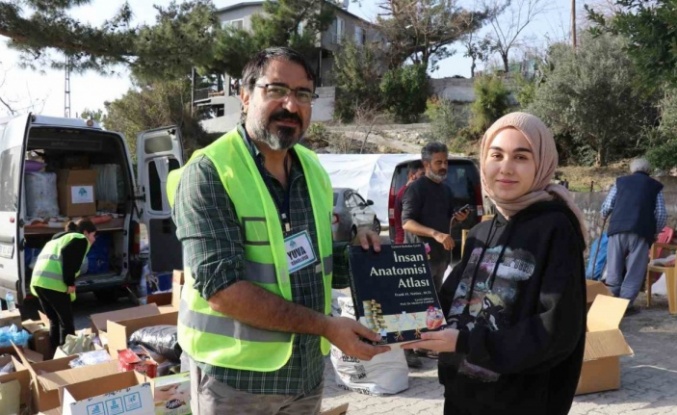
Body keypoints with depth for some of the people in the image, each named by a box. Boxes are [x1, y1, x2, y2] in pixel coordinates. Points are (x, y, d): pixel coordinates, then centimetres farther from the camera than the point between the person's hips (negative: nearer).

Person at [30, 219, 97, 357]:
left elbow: (45, 257, 24)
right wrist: (70, 283, -11)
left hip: (38, 281, 8)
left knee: (54, 321, 20)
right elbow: (67, 253, -13)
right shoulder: (81, 239, 6)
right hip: (54, 283, -8)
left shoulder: (58, 238, 32)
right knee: (67, 323, 4)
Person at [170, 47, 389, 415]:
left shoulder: (313, 170, 6)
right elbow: (221, 288, -23)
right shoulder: (209, 173, -15)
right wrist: (326, 326, -22)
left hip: (307, 371, 6)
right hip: (236, 375, -6)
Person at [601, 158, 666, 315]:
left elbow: (607, 206, 10)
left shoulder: (621, 181, 17)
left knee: (614, 268, 11)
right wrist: (655, 231, 21)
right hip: (642, 230, -1)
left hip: (618, 227, 2)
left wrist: (604, 217, 31)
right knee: (634, 270, 5)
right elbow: (661, 214, 6)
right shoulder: (655, 186, 15)